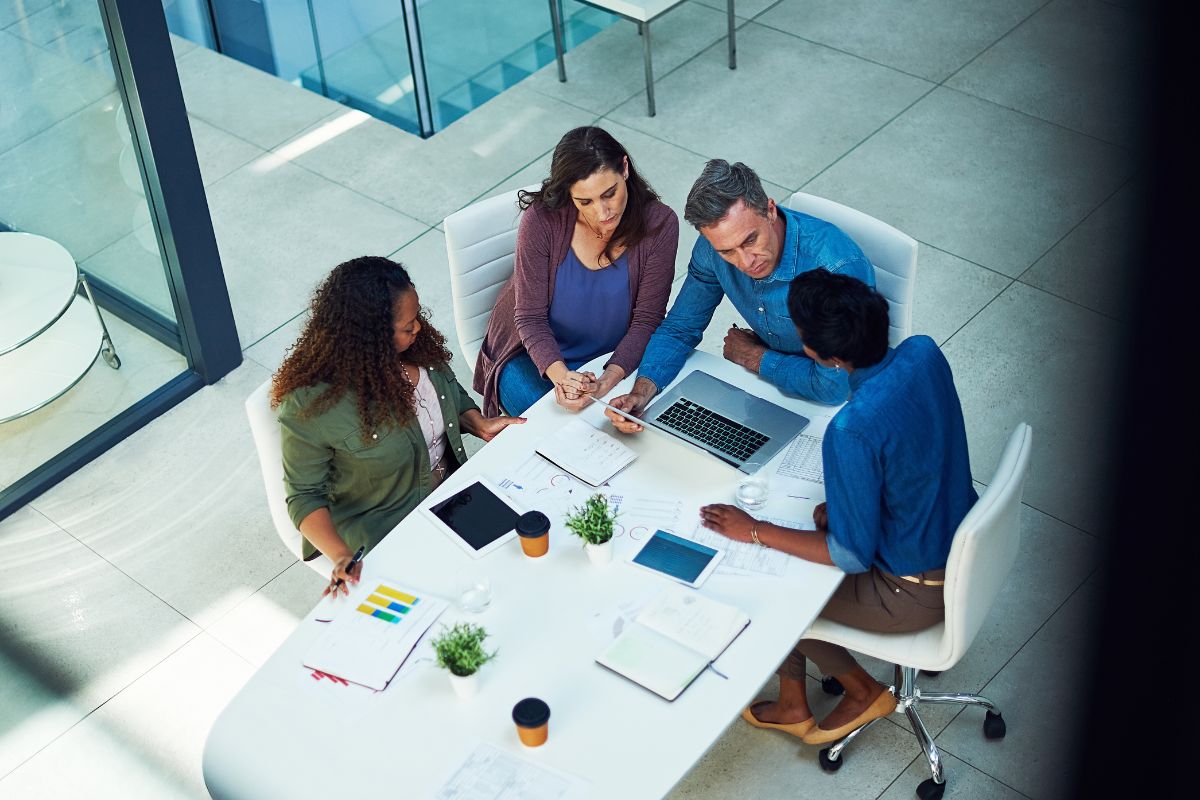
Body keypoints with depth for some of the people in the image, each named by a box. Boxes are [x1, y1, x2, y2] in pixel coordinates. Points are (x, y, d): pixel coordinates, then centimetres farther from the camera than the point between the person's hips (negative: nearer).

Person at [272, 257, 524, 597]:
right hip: (384, 529, -6)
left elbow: (452, 394, 14)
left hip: (452, 490, 7)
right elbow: (305, 496, -16)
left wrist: (479, 424, -8)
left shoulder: (417, 346, -7)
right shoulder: (310, 405, -26)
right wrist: (341, 557, -31)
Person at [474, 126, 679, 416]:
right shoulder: (542, 220, -22)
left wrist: (607, 381, -32)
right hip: (537, 356, -2)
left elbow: (646, 320, -15)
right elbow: (530, 317, -18)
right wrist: (562, 376, -37)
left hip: (615, 361, 2)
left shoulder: (659, 224, -18)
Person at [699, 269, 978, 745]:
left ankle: (862, 690, 31)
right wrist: (845, 504, 3)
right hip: (964, 541, 8)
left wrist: (754, 532, -15)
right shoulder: (924, 353, -12)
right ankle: (793, 705, 32)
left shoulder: (852, 431, -35)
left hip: (919, 592, -8)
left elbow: (854, 555, -23)